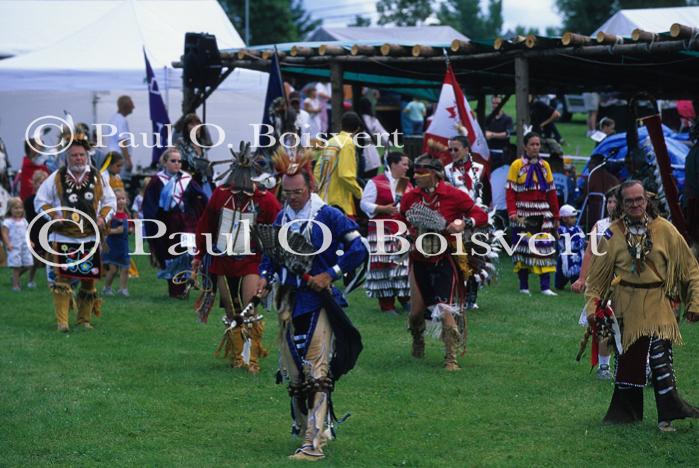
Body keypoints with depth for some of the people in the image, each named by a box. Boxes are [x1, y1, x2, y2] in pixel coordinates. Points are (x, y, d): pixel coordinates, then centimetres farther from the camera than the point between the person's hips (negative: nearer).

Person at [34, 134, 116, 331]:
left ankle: (85, 319, 17)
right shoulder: (56, 178, 0)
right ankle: (62, 321, -6)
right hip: (63, 238, -2)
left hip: (90, 238, 2)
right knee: (62, 278, -9)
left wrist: (103, 218, -3)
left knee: (89, 279, 5)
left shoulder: (98, 178, 5)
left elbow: (110, 201, 15)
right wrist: (54, 216, -10)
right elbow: (40, 201, 6)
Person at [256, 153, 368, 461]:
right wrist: (264, 276, 2)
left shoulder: (328, 215, -7)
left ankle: (314, 443, -18)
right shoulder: (282, 217, 11)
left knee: (317, 371, -13)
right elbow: (271, 253, 22)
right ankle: (306, 427, 27)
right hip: (289, 300, 6)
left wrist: (329, 275, -13)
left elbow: (358, 250, -7)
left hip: (318, 299, -6)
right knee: (292, 371, 10)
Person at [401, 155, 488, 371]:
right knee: (416, 310, 11)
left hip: (445, 261, -4)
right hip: (419, 261, 4)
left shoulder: (454, 196, -10)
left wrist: (465, 223, -23)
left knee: (445, 310, -14)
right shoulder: (410, 197, 0)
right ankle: (417, 341, 44)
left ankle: (451, 358, -3)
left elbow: (482, 215, -5)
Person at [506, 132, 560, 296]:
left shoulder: (545, 166, 10)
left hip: (543, 214, 3)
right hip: (523, 214, -3)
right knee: (523, 248, 2)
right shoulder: (517, 165, 0)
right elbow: (510, 191, -5)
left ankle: (546, 287, -4)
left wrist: (555, 216, 10)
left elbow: (552, 192, 12)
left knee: (545, 248, -4)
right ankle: (523, 286, 10)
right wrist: (512, 212, -16)